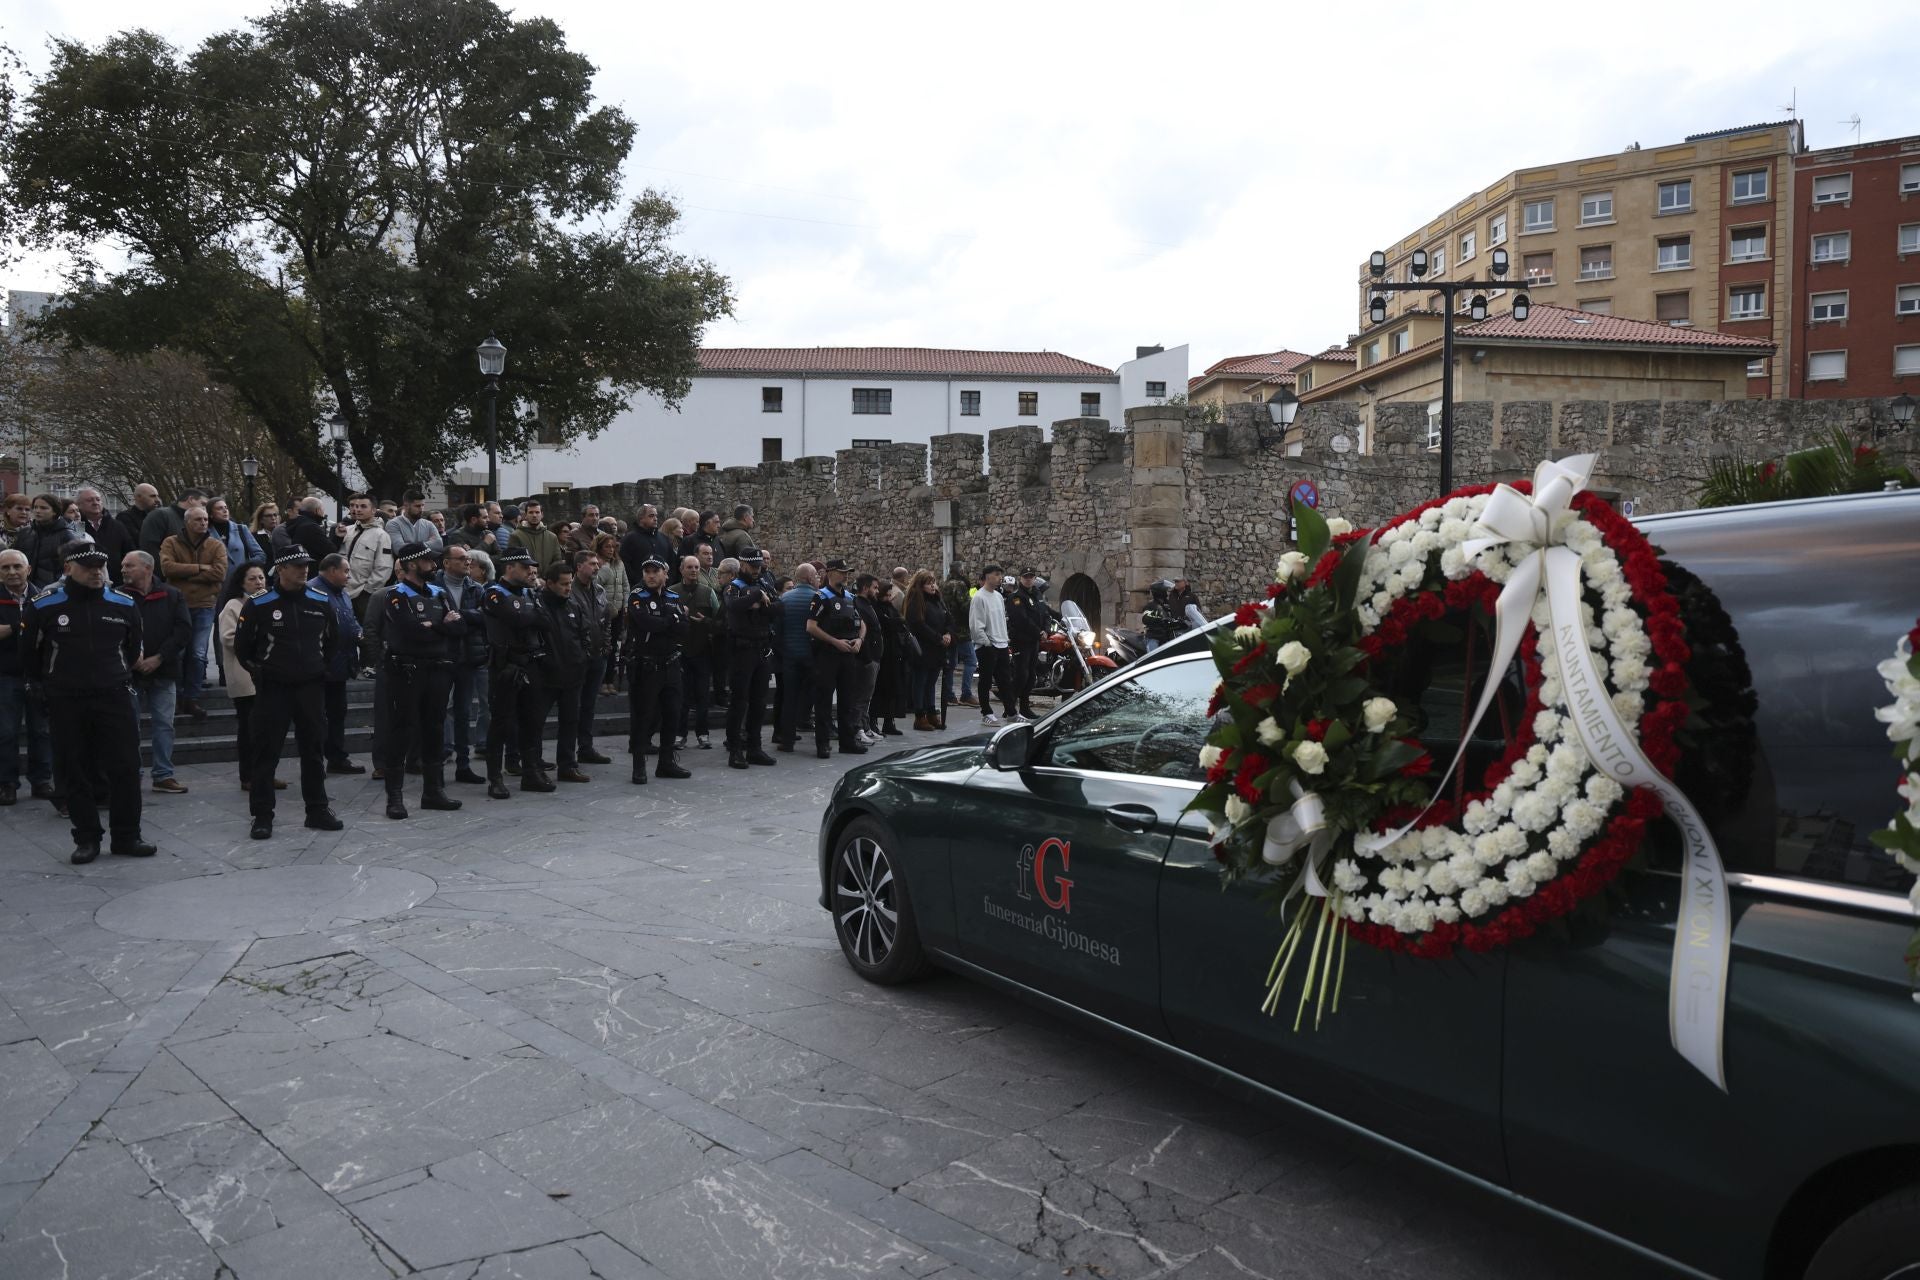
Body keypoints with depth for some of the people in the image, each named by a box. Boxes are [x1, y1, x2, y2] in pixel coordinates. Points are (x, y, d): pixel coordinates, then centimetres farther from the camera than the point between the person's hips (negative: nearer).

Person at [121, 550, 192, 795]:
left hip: (163, 671, 1)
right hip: (129, 672, -1)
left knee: (164, 724, 4)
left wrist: (159, 658, -10)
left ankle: (164, 775, 11)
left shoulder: (172, 596, 4)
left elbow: (183, 630, -3)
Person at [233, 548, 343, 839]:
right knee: (266, 753, 1)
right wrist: (260, 672, 4)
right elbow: (242, 646, 2)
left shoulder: (321, 602, 3)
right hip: (272, 688, -3)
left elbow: (333, 639, 18)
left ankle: (317, 810, 20)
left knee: (314, 750, 10)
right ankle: (262, 817, 9)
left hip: (311, 687, 3)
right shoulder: (258, 604, -7)